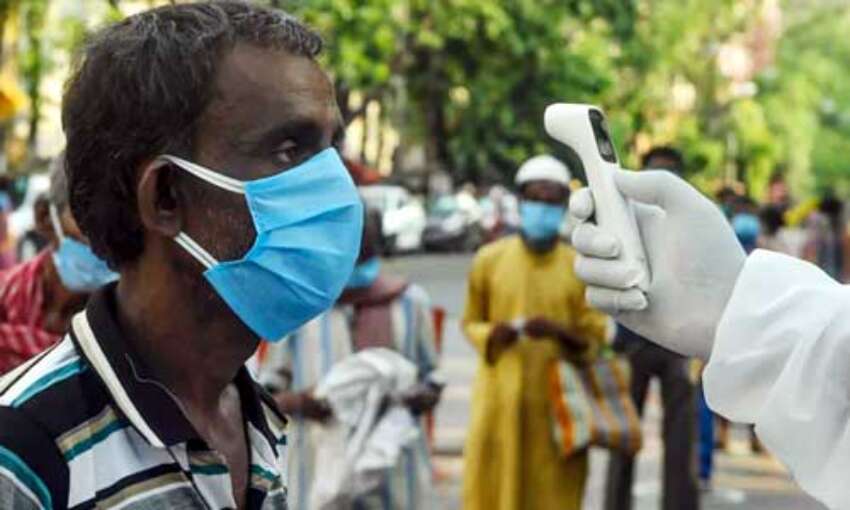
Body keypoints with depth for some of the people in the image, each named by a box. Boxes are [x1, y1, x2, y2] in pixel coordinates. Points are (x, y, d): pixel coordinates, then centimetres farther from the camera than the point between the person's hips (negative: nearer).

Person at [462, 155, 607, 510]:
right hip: (501, 400, 1)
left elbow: (595, 338, 2)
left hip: (557, 404, 0)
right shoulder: (489, 260, 5)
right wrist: (494, 335, -9)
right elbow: (471, 322, 13)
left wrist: (559, 332, -18)